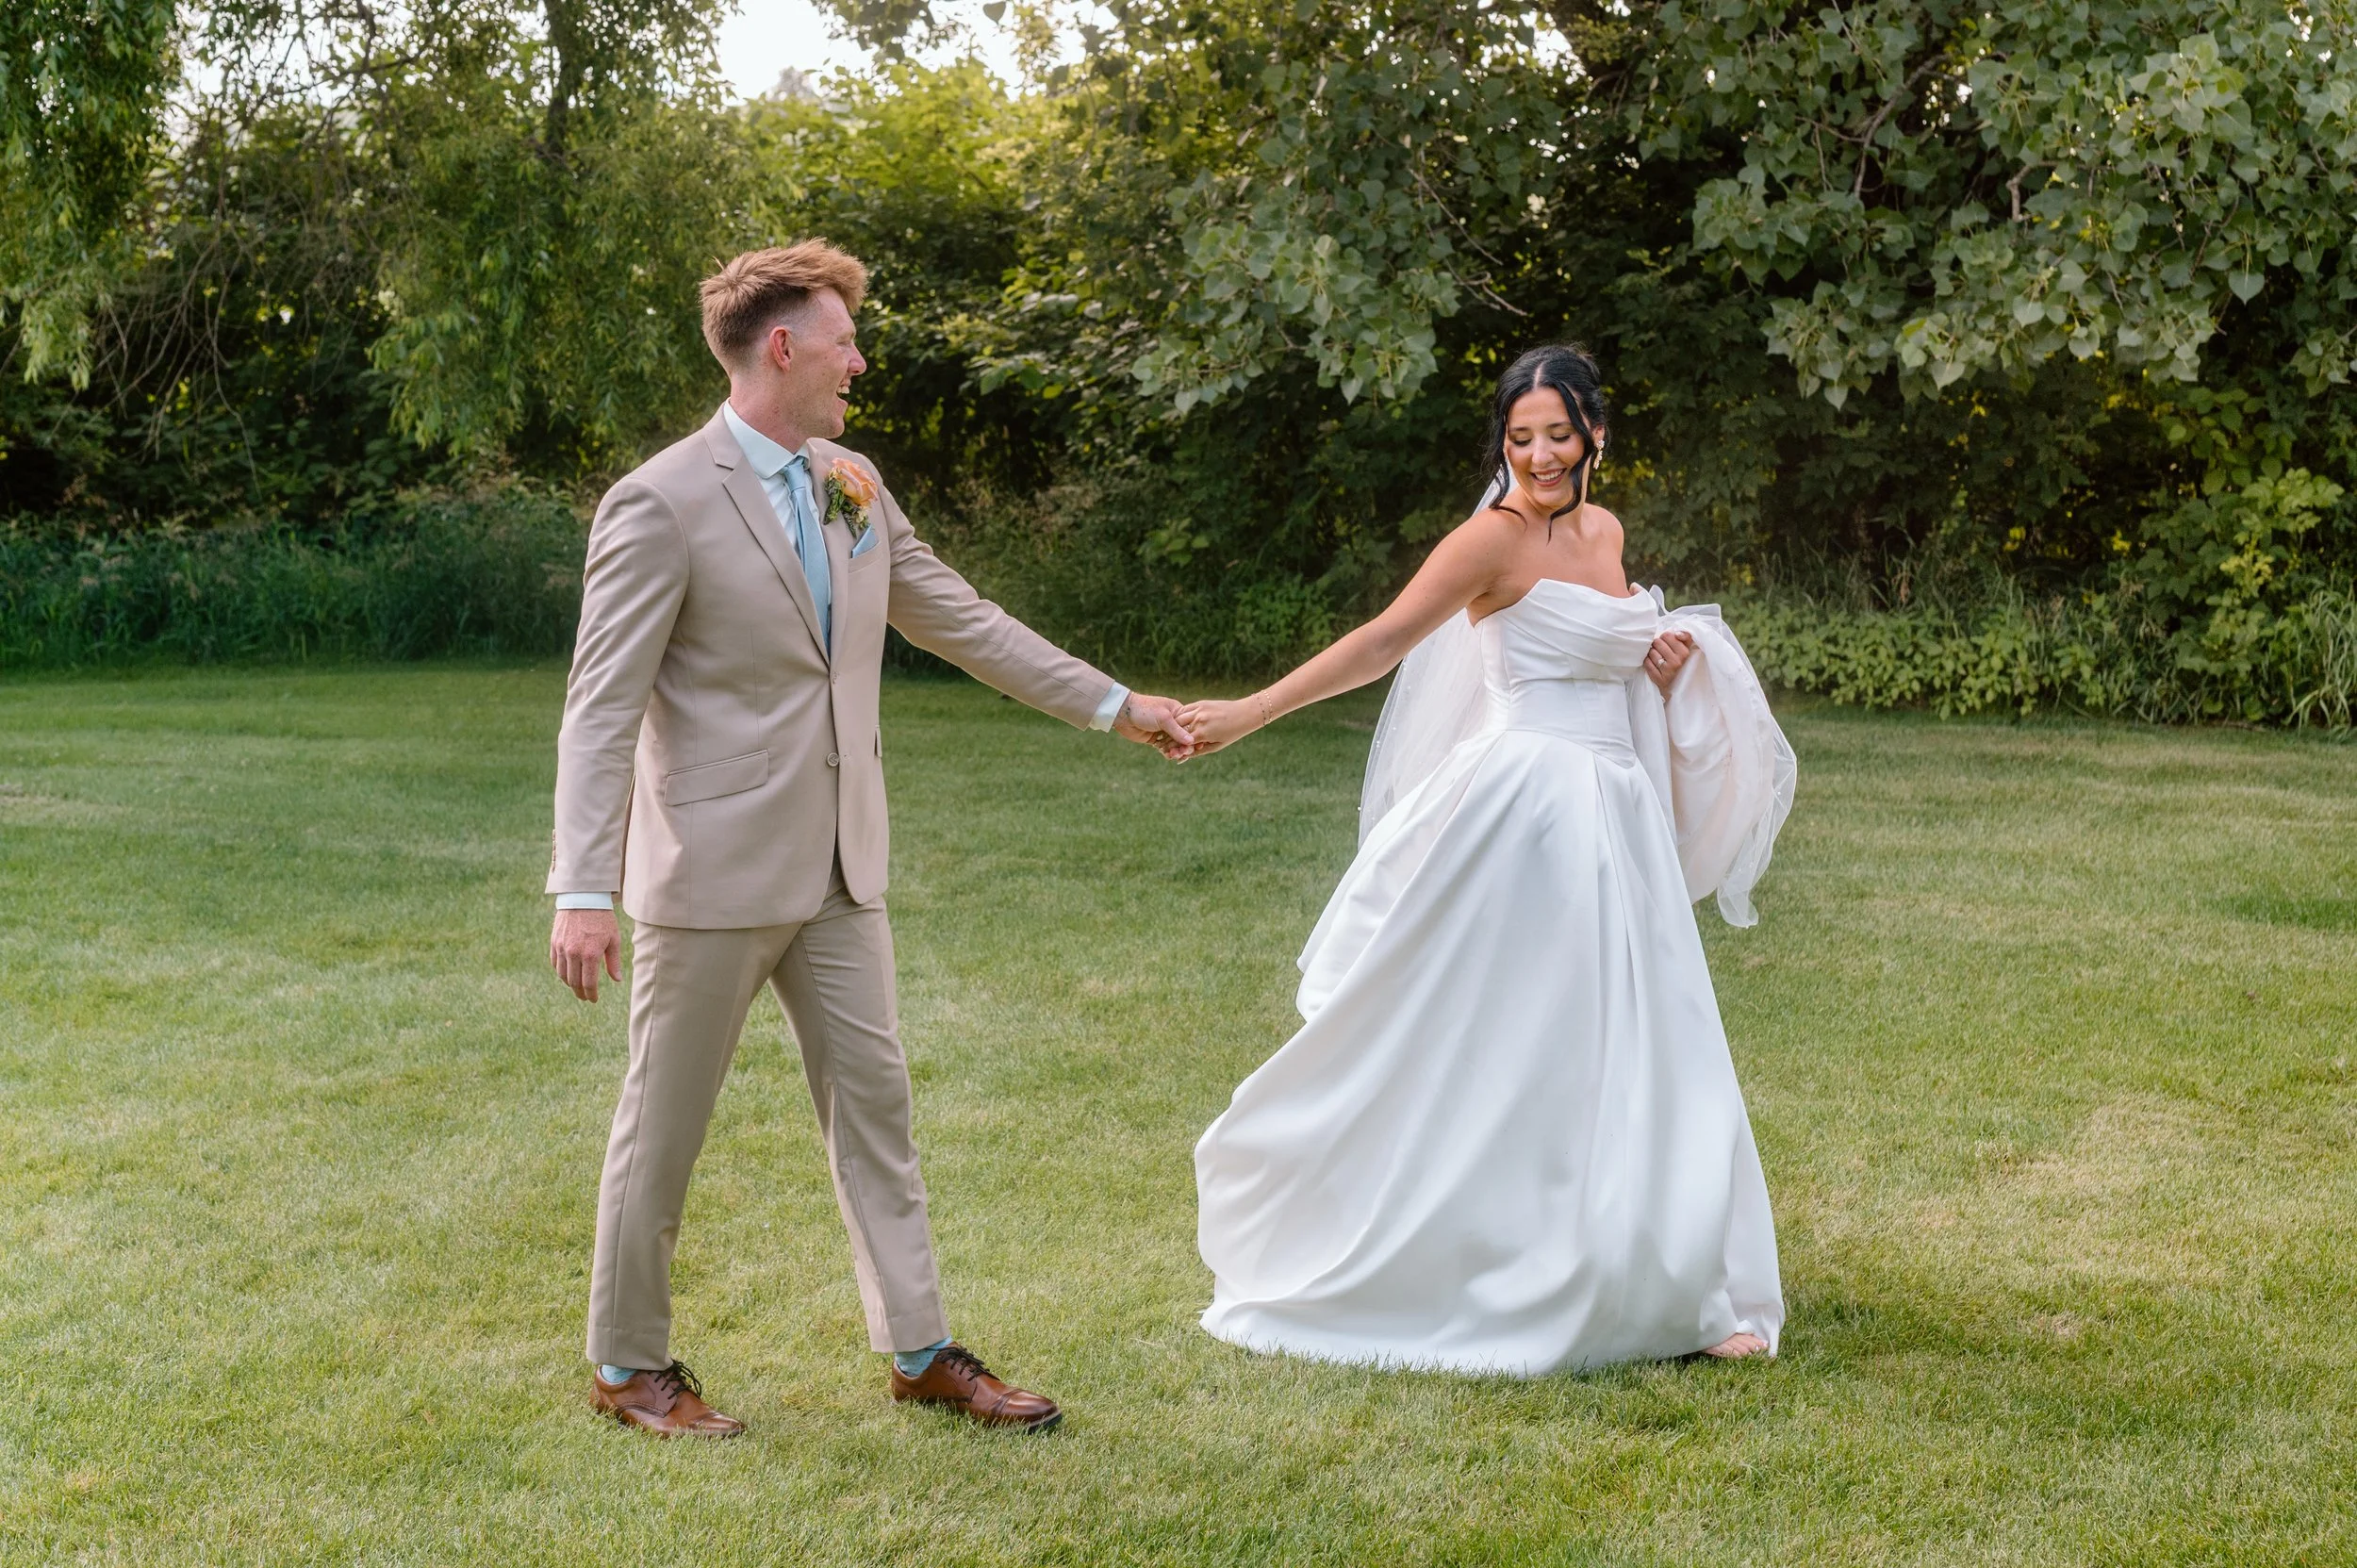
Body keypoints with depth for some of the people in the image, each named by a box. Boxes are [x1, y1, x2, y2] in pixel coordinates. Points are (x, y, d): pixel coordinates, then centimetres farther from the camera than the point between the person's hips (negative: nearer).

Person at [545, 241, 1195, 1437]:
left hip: (836, 866, 7)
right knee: (664, 1125, 5)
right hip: (715, 870, -7)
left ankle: (920, 1349, 20)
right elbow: (601, 710, -17)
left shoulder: (852, 484, 8)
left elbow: (960, 618, 17)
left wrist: (1111, 705, 18)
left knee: (873, 1100, 10)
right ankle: (628, 1366, 21)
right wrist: (583, 891, -23)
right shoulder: (662, 505, -14)